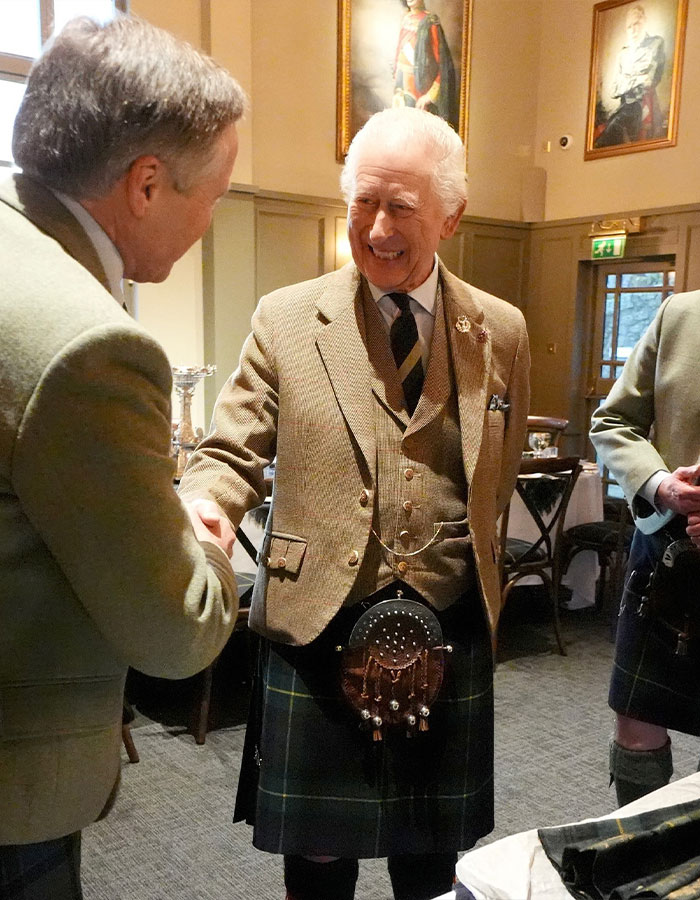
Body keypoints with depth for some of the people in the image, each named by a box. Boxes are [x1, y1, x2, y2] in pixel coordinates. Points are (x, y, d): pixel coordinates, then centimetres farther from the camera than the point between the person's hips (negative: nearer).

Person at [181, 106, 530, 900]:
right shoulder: (285, 320, -3)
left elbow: (496, 483, 12)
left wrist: (467, 581, 8)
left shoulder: (501, 332, 3)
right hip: (316, 630, -1)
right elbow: (231, 453, -3)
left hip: (451, 635, 2)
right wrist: (202, 509, -24)